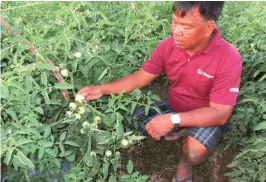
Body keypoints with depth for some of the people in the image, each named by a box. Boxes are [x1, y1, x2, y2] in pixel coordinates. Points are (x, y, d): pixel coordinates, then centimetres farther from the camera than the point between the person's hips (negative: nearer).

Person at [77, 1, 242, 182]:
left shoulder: (228, 58, -28)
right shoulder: (168, 46, -14)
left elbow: (220, 113, -28)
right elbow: (140, 78, -6)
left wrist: (173, 120, -39)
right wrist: (102, 89, -18)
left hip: (208, 118, -4)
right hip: (173, 109, 5)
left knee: (196, 151, -35)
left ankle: (185, 163, 3)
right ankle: (184, 134, 3)